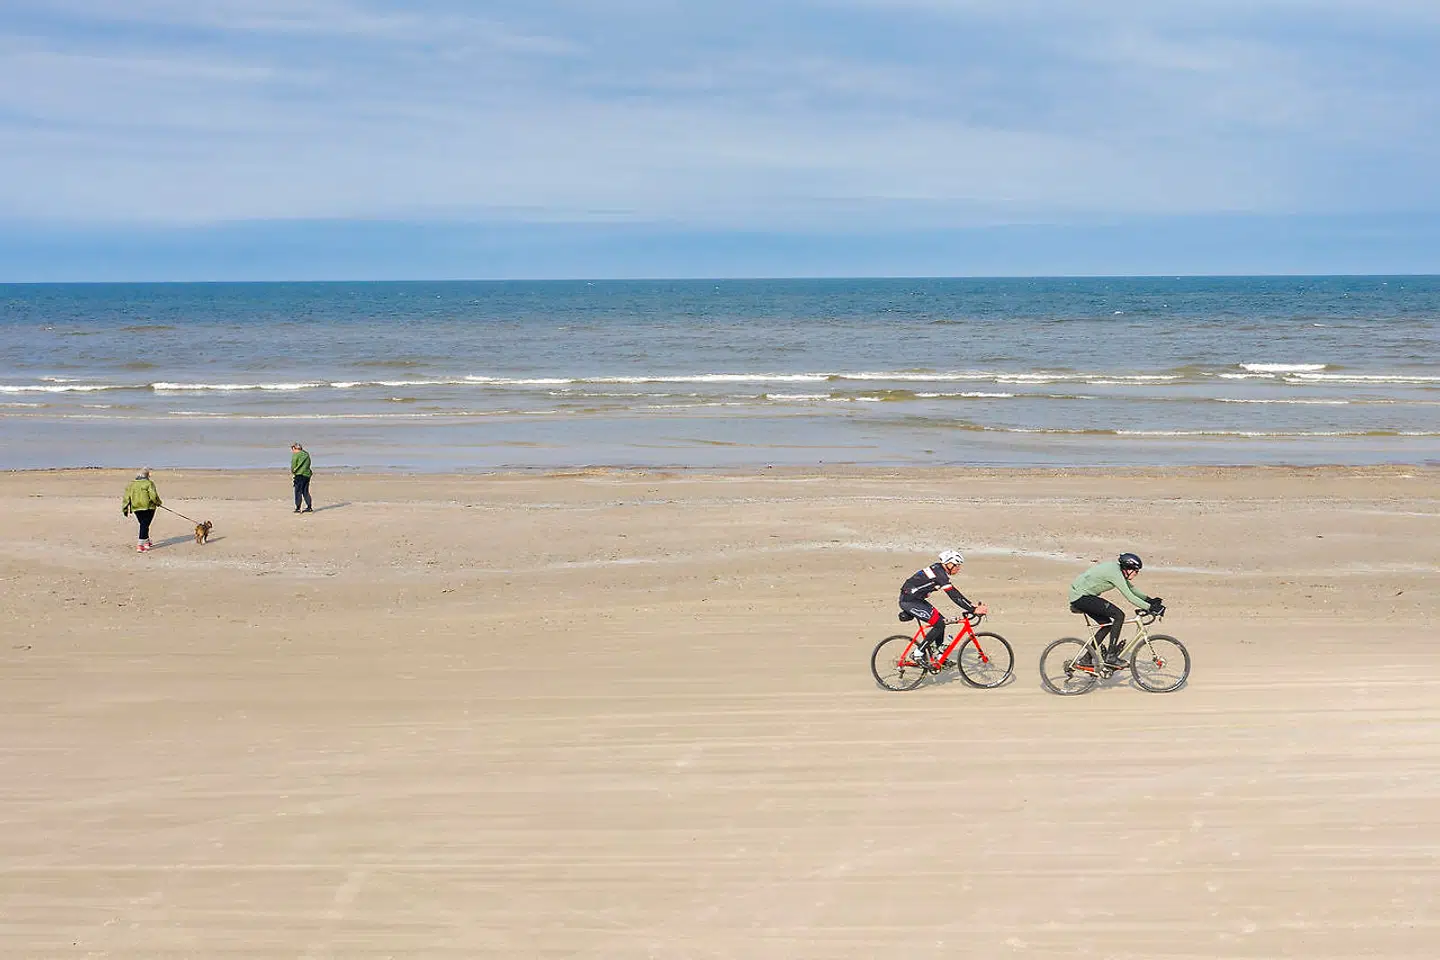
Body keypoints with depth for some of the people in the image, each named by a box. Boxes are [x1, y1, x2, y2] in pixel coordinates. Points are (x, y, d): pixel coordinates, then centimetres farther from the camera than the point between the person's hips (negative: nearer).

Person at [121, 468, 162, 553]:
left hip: (136, 508, 5)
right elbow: (153, 496, -15)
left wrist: (125, 509, 11)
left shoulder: (131, 484, 9)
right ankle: (140, 545, -11)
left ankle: (147, 542, 34)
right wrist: (158, 502, 4)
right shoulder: (149, 483, -8)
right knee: (144, 526, -3)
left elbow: (127, 497, 8)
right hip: (148, 508, -5)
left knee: (144, 525, 21)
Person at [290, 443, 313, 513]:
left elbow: (293, 465, -7)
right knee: (306, 492, 13)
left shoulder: (295, 455, -6)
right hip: (307, 474, 6)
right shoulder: (306, 454, 13)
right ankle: (309, 507, 12)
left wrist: (292, 473, 11)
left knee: (298, 492, -2)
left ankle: (298, 508, -5)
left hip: (299, 475, -6)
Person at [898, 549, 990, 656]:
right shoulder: (940, 574, -20)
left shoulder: (939, 569, 10)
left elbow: (954, 592, 15)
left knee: (941, 621, 10)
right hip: (909, 601, -10)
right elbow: (954, 596, -23)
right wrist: (973, 610, -22)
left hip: (914, 599, 10)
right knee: (939, 624, -12)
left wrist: (972, 605, 10)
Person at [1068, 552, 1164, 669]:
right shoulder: (1115, 573, -20)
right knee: (1119, 615, -14)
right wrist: (1150, 608, -22)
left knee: (1107, 624, 13)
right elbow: (1129, 597, -23)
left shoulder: (1117, 569, 10)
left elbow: (1131, 589, 21)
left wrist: (1149, 599, 12)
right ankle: (1111, 656, -11)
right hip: (1081, 596, -11)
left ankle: (1084, 659, 16)